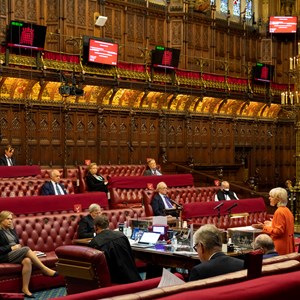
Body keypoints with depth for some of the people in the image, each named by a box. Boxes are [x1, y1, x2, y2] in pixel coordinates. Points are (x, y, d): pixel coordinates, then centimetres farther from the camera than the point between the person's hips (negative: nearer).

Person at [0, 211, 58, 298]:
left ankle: (25, 289, -33)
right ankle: (45, 269, -28)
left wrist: (18, 246, 2)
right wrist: (11, 247, -15)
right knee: (26, 249, -31)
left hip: (16, 253, 6)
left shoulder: (12, 230, 21)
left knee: (27, 261, -31)